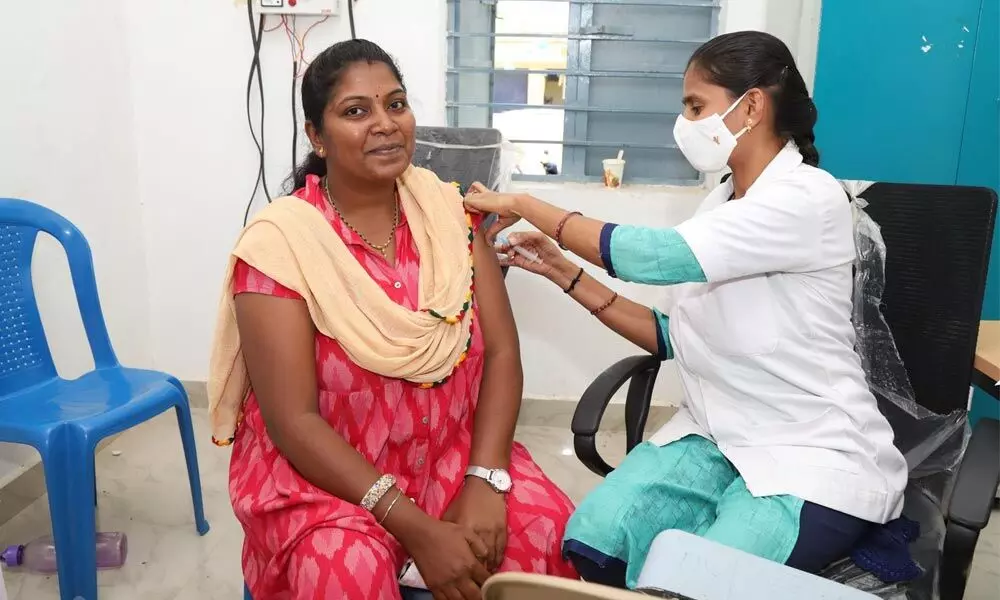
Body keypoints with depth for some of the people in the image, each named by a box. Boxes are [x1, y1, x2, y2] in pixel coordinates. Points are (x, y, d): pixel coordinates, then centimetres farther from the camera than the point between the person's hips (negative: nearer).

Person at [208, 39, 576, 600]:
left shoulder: (448, 210, -1)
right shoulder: (279, 244, -14)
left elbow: (501, 352, -4)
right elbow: (293, 421, -17)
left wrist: (484, 482, -18)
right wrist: (417, 529, -23)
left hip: (452, 453, 4)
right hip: (320, 474, -3)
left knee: (549, 531, -19)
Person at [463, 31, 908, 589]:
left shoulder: (808, 198, -17)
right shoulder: (722, 202, 9)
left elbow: (650, 255, -25)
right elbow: (677, 337, 8)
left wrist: (525, 204, -13)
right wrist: (566, 273, 2)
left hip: (814, 456, -6)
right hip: (717, 436, 6)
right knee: (591, 543, -17)